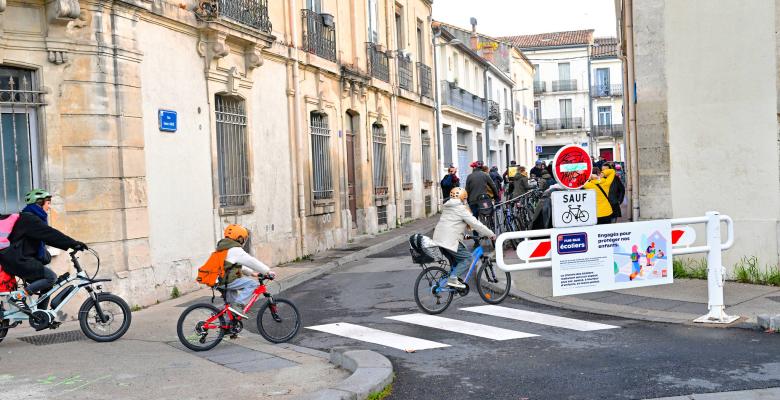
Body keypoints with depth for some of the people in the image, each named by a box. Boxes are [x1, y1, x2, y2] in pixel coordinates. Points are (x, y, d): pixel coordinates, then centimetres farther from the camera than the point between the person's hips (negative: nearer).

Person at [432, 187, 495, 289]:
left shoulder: (447, 207, 22)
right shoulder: (461, 208, -6)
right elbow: (475, 224, -8)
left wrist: (464, 235, 34)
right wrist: (491, 234, -3)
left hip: (439, 239, 9)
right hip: (449, 240, -9)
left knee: (455, 261, 19)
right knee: (467, 258, -4)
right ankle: (453, 278, -14)